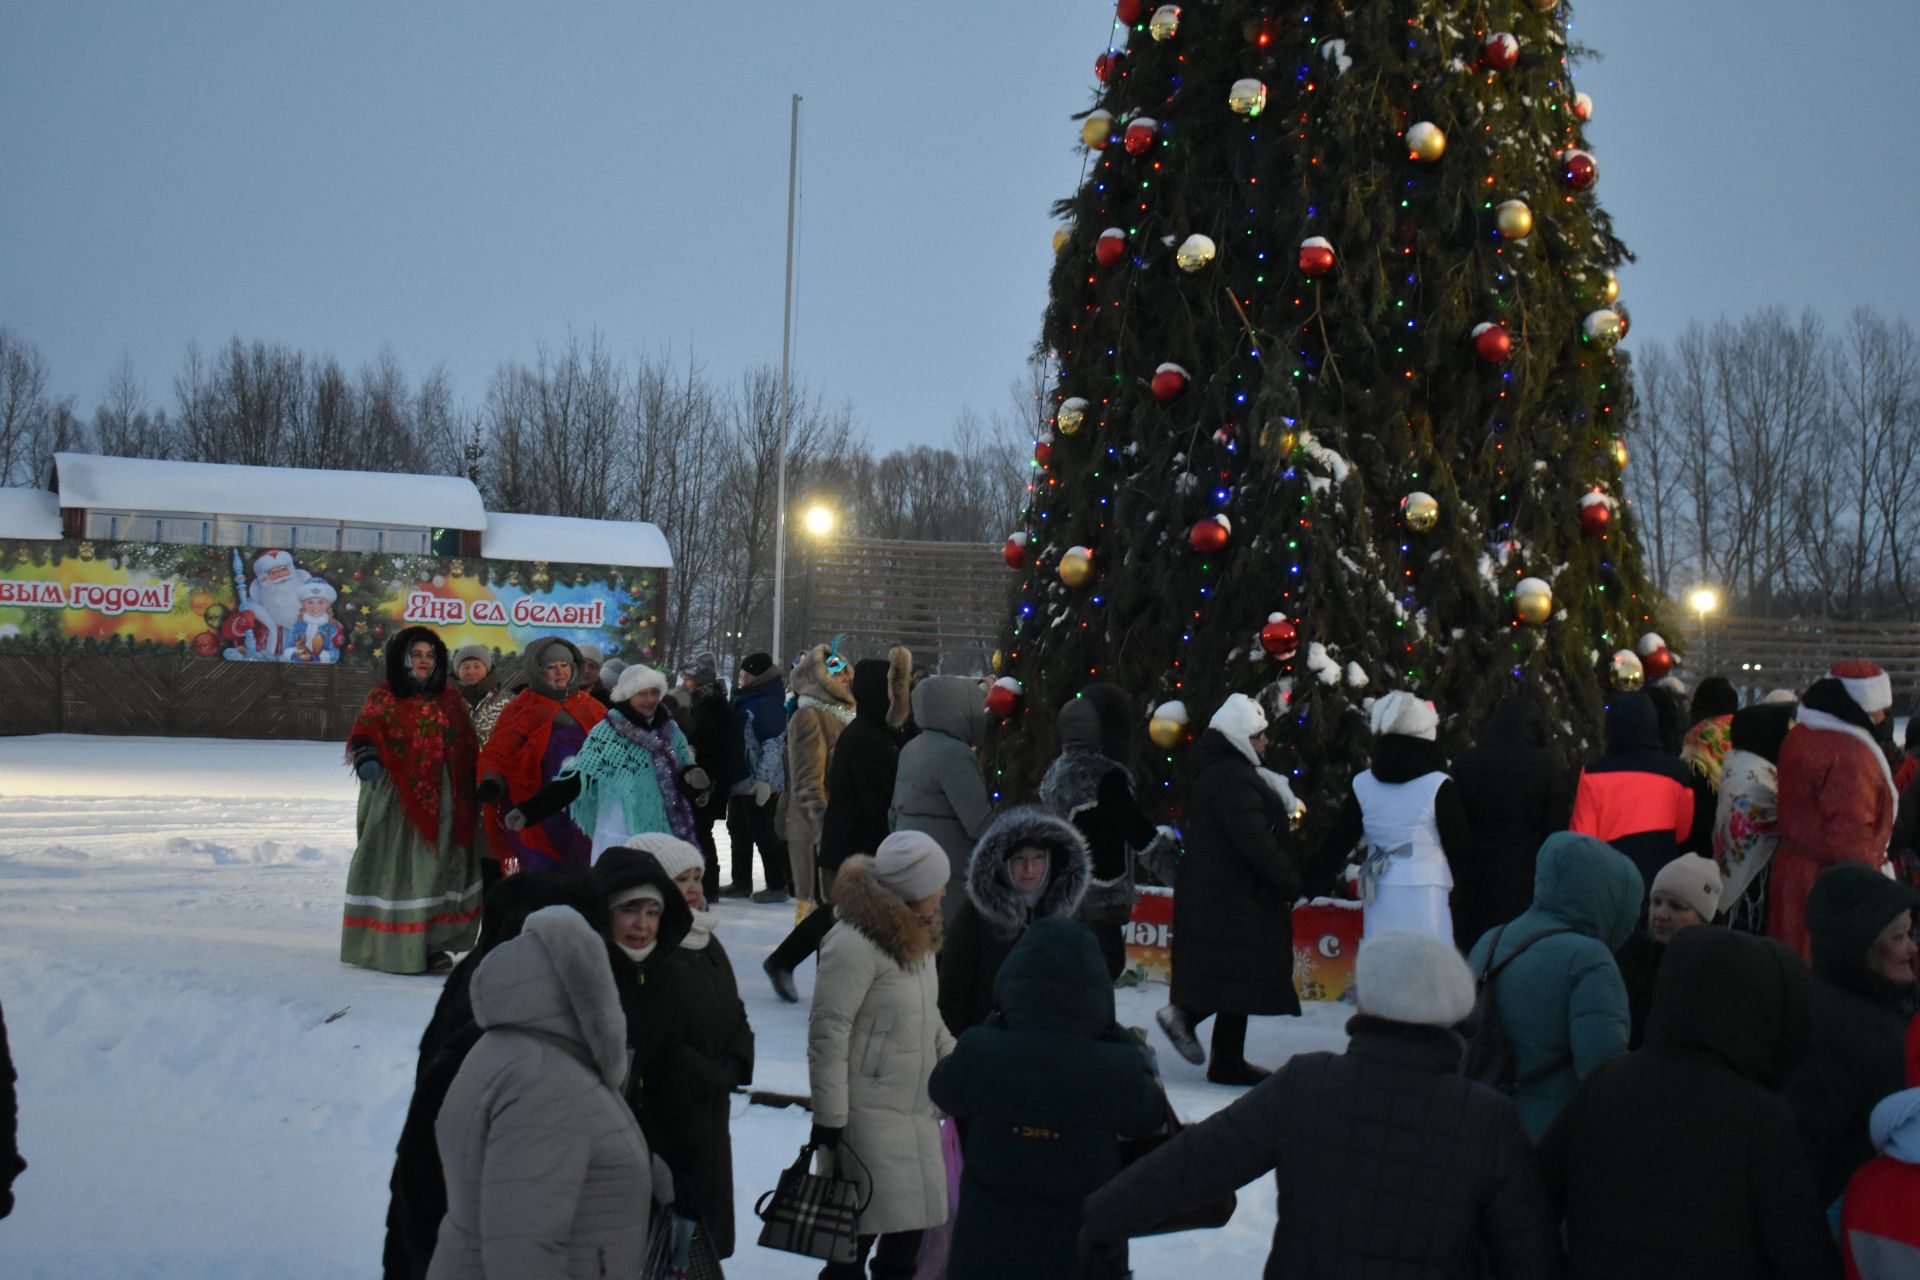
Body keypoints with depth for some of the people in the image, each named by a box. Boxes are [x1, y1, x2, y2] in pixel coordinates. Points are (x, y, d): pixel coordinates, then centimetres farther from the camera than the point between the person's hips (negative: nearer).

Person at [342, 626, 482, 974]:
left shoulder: (450, 701, 15)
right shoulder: (384, 698, 2)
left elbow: (468, 751, 18)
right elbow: (363, 733, -10)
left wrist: (472, 795, 14)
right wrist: (366, 757, -32)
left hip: (443, 802, 4)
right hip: (397, 800, -4)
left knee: (440, 866, 3)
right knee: (395, 867, -6)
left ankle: (434, 943, 8)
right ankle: (389, 945, -3)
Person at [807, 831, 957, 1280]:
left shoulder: (917, 932, 9)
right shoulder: (854, 944, -21)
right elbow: (828, 1033, -19)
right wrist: (829, 1117, -17)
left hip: (917, 1105, 9)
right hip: (868, 1112, -8)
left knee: (914, 1215, 13)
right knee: (862, 1225, -1)